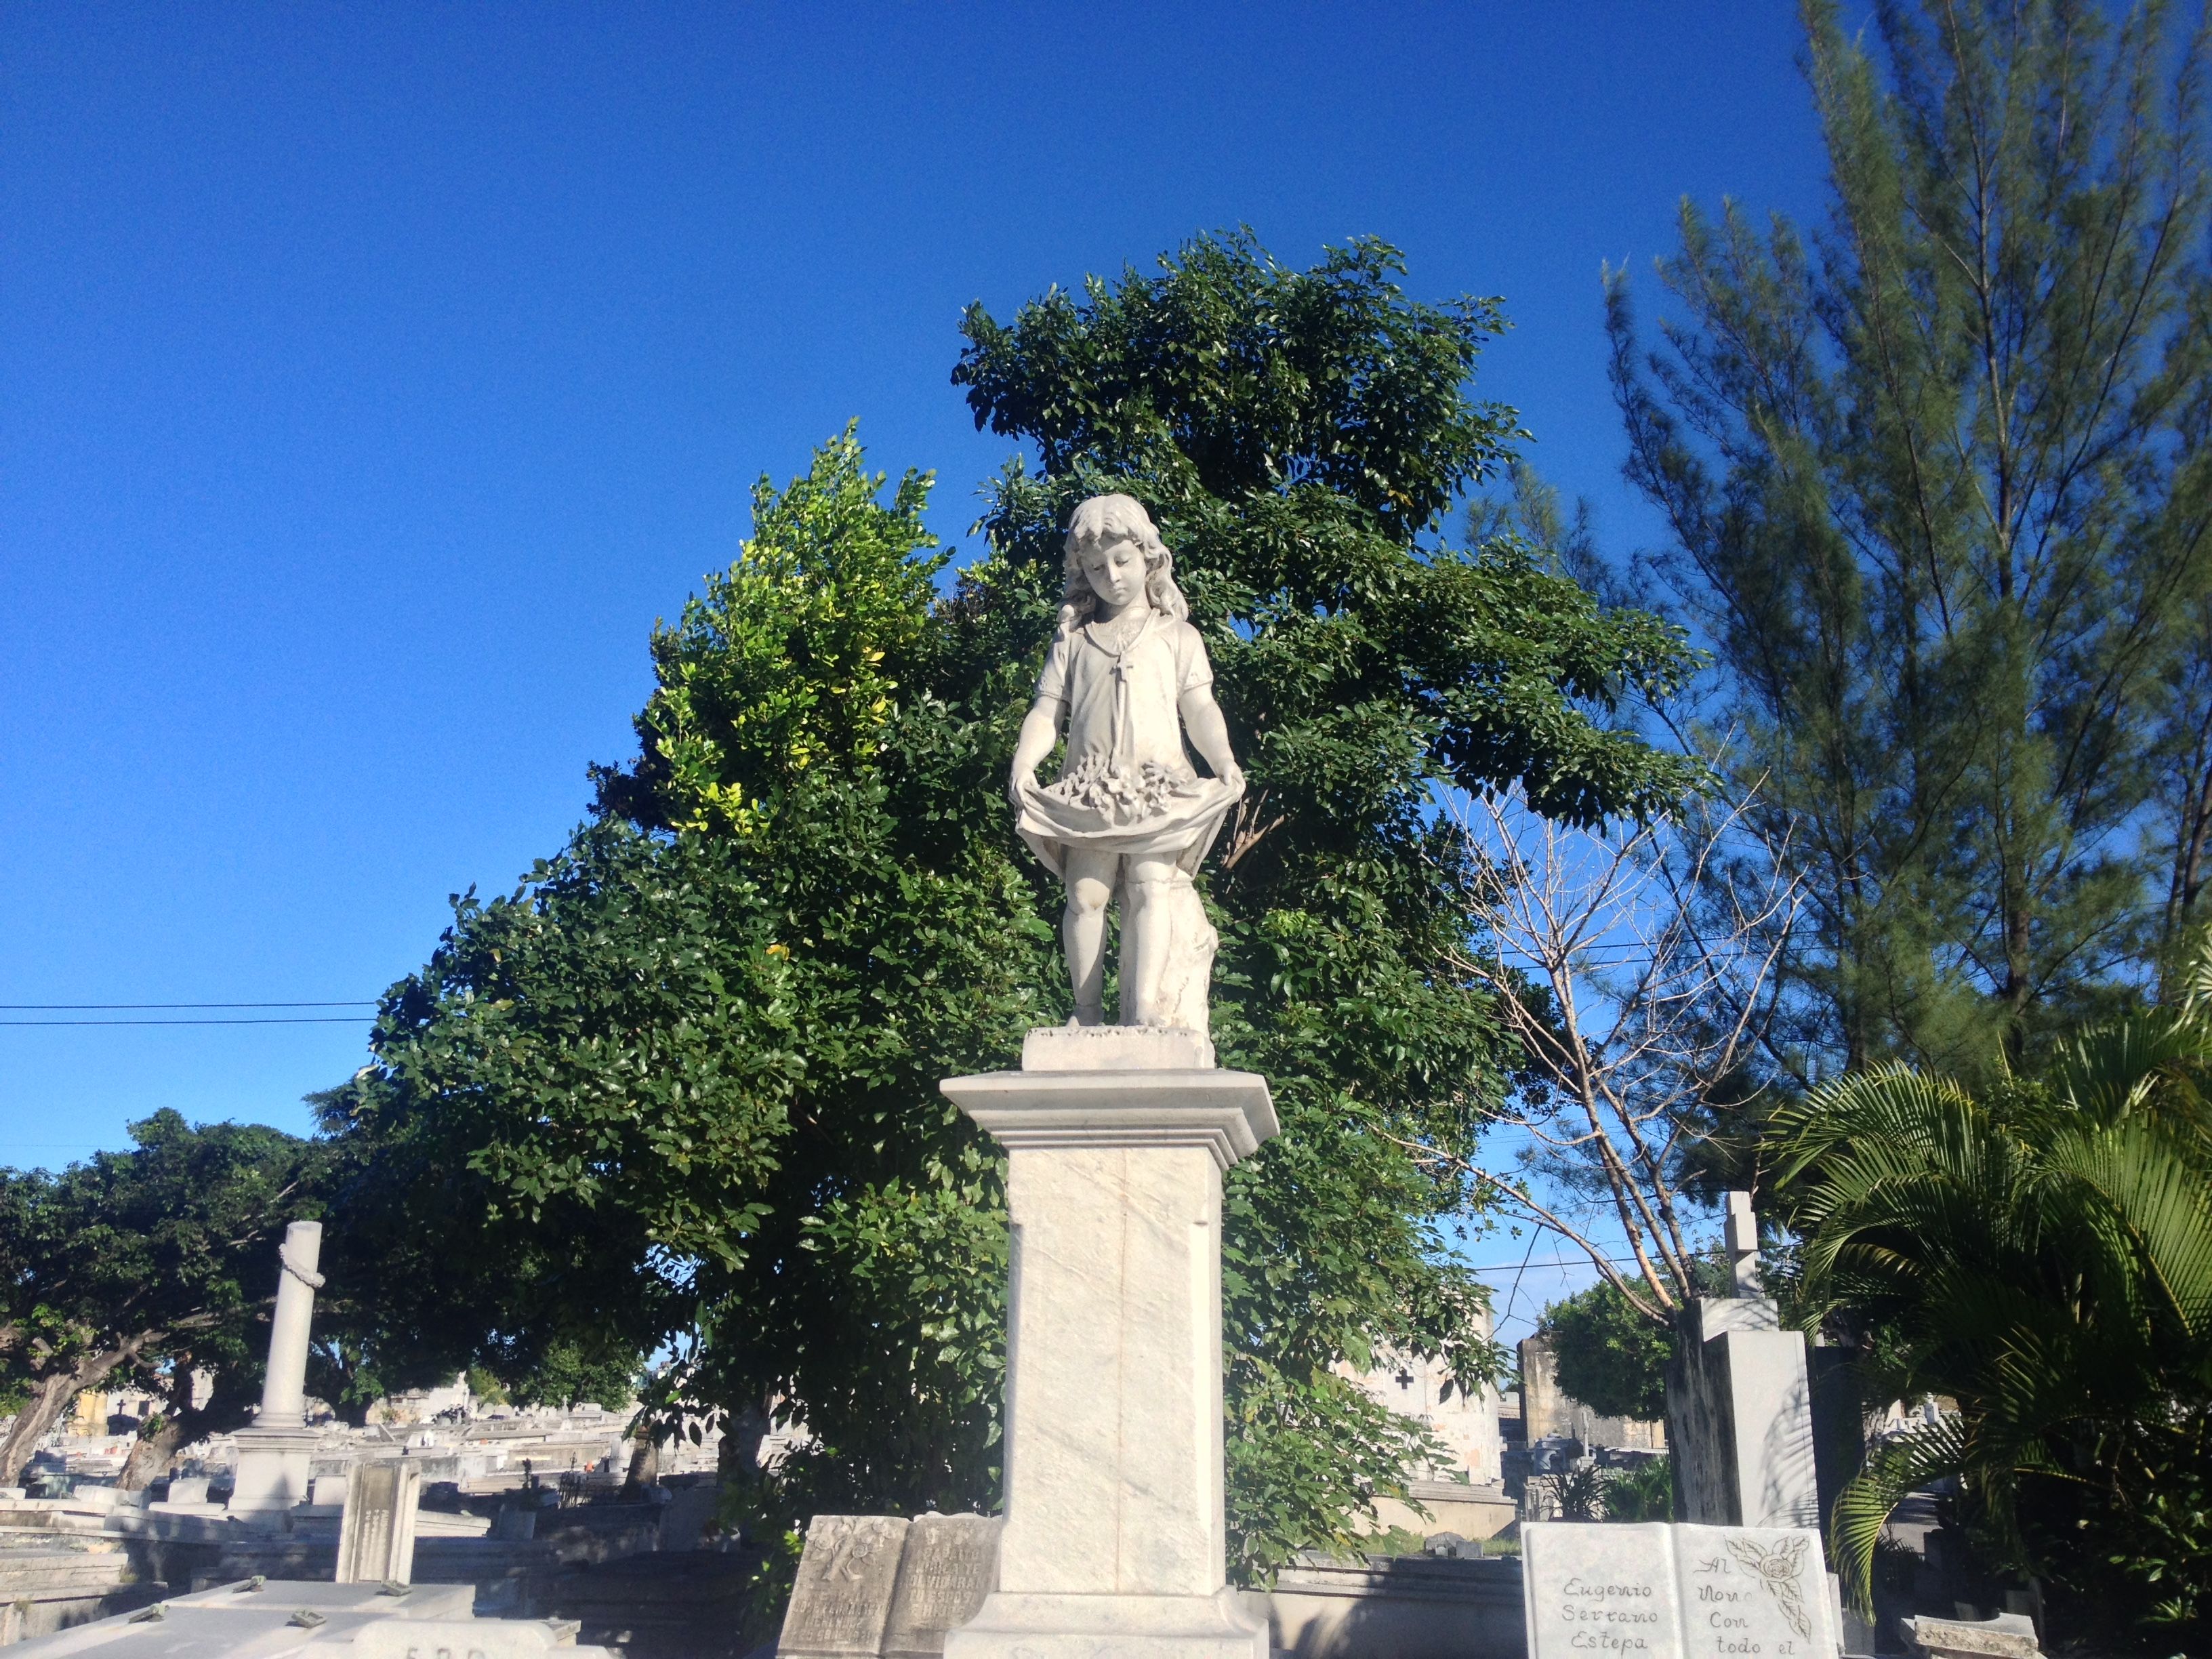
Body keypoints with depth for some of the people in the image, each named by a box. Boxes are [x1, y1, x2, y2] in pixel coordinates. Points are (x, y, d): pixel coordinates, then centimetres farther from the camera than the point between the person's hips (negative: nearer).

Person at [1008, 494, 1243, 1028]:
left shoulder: (1177, 636, 16)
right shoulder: (1074, 638, 19)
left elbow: (1199, 708, 7)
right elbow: (1047, 709, 12)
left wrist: (1224, 761, -12)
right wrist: (1023, 763, -7)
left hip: (1159, 787, -1)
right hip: (1088, 788, 1)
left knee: (1154, 885, -18)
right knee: (1085, 893, -9)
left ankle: (1147, 1014, -24)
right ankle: (1088, 1014, -2)